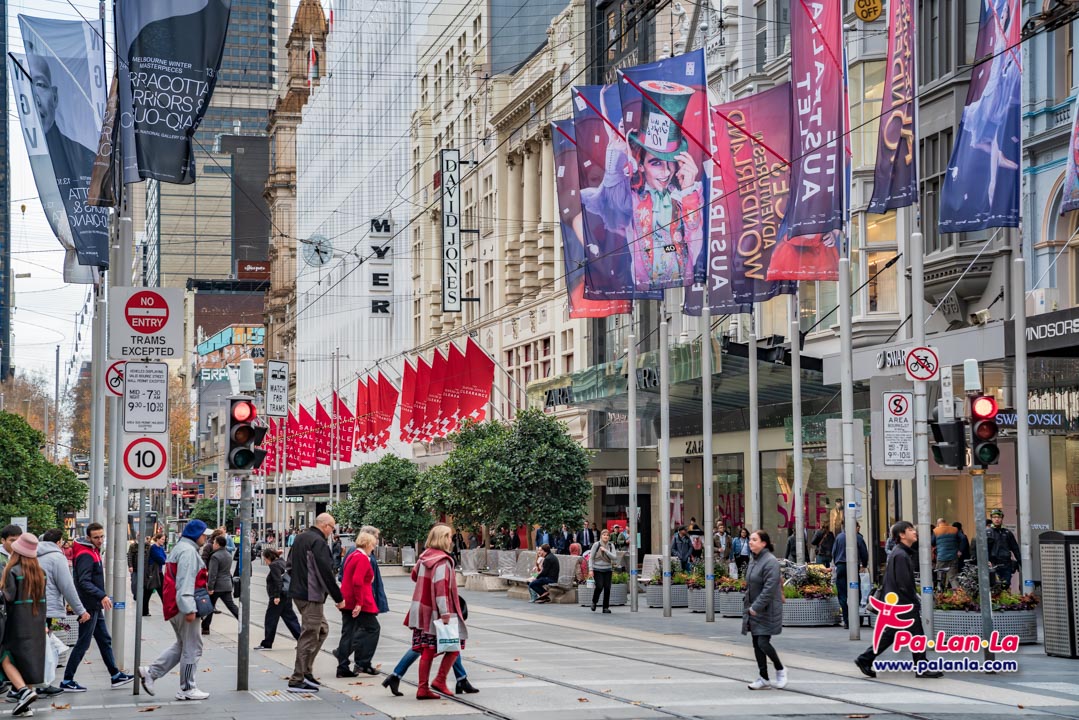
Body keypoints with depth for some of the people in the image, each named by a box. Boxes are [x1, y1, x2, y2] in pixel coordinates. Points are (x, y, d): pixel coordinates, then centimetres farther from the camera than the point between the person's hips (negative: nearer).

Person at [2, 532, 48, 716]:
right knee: (29, 660, 10)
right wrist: (42, 621, 14)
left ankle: (23, 690, -21)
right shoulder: (39, 572, 6)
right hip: (37, 624, 6)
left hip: (18, 623, -6)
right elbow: (43, 599, 8)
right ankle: (24, 704, 10)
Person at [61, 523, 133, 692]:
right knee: (83, 644, -5)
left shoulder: (94, 552, 13)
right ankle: (67, 681, 0)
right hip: (89, 606, -10)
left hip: (96, 607, 10)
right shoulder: (85, 555, -18)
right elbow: (84, 582, -28)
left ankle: (116, 676, 25)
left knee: (105, 640, 16)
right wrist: (102, 596, -37)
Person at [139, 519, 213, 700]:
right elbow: (185, 582, -23)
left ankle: (150, 672, 12)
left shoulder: (180, 548, 20)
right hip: (183, 607, -11)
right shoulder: (188, 551, -14)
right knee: (192, 647, -2)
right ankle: (187, 689, 4)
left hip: (173, 605, 11)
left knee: (182, 644, 18)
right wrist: (189, 609, -28)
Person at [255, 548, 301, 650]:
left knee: (271, 620, -2)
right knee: (290, 618, 12)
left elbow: (278, 580, -21)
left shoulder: (274, 565, -12)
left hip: (278, 596, -10)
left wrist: (277, 596, -23)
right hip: (286, 595, 10)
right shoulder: (281, 562, 15)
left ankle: (266, 644, 3)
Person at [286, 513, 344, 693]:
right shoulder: (319, 542, -16)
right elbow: (326, 572, -20)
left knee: (322, 629, 20)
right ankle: (297, 680, -2)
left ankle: (305, 671, 18)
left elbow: (290, 566, 23)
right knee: (309, 636, -4)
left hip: (297, 592, 10)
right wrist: (338, 597, -13)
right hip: (312, 596, -10)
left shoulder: (299, 538, 14)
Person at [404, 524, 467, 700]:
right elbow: (442, 587, -22)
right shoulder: (443, 561, -16)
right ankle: (440, 680, -1)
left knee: (427, 650, 9)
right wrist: (445, 613, -25)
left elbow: (414, 575, 23)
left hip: (422, 609, 8)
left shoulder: (424, 557, 7)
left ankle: (423, 688, 8)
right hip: (436, 612, -8)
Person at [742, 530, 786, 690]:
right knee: (756, 643, 8)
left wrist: (756, 607, -22)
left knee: (763, 642, -11)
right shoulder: (753, 559, 10)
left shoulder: (770, 561, -17)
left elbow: (769, 588, -22)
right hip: (753, 609, 8)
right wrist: (748, 606, 13)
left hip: (767, 609, -8)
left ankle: (780, 670, 12)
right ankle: (763, 678, 16)